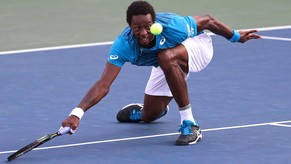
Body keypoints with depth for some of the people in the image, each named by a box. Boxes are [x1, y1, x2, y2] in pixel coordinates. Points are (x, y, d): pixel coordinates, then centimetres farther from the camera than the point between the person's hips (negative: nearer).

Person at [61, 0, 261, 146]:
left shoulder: (172, 26, -39)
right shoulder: (123, 45, -34)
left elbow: (208, 21, -19)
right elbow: (103, 85, -38)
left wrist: (236, 36, -4)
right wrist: (77, 113, -52)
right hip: (167, 65, 4)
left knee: (166, 57, -38)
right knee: (149, 116, 9)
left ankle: (190, 125, -28)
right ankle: (151, 109, 53)